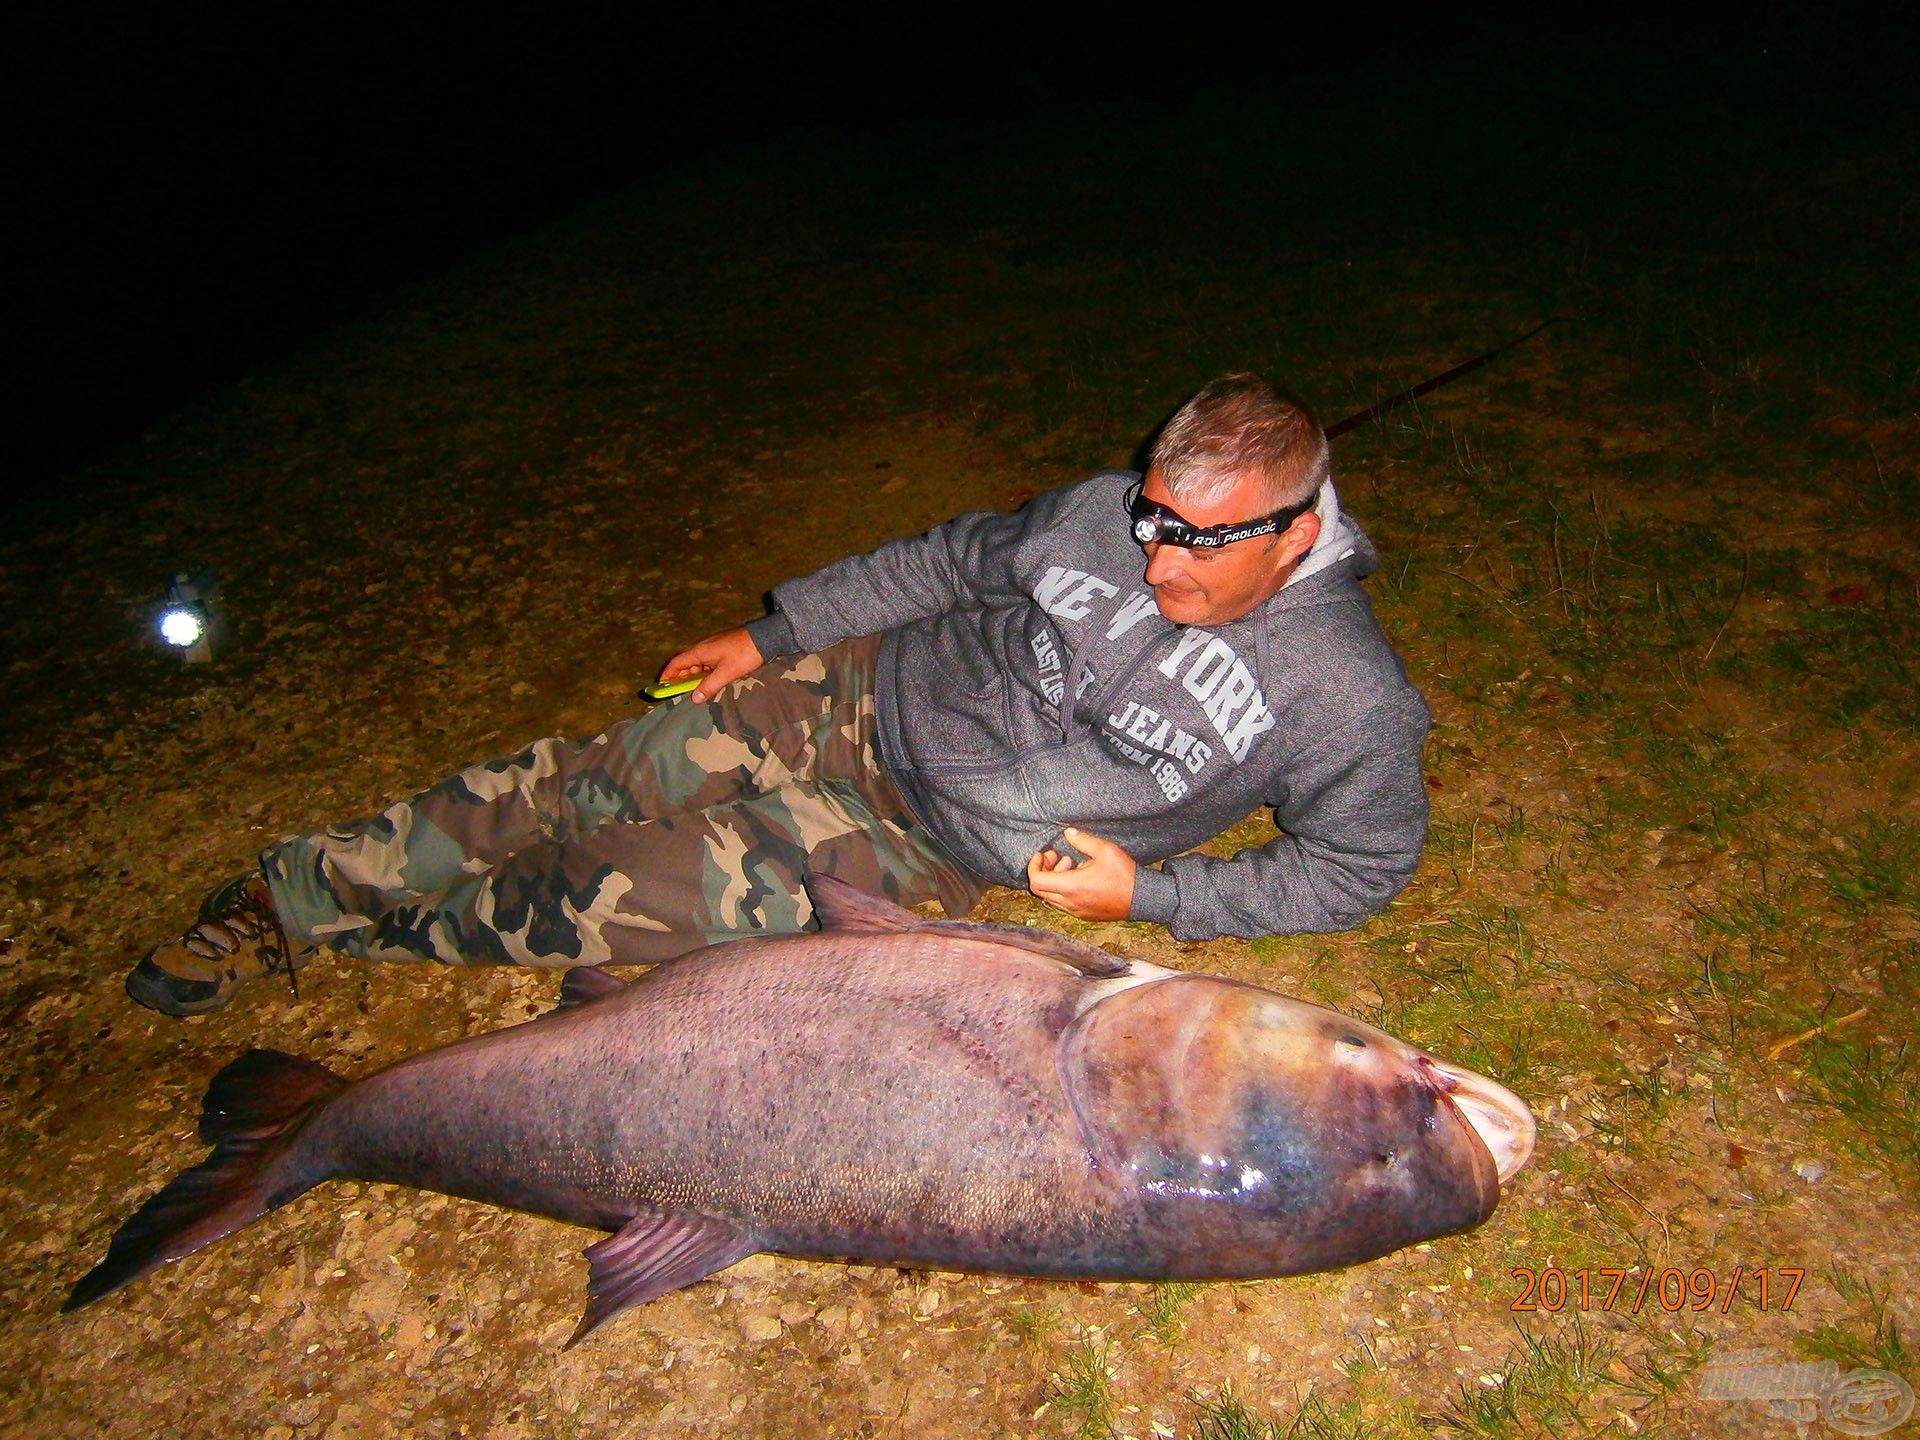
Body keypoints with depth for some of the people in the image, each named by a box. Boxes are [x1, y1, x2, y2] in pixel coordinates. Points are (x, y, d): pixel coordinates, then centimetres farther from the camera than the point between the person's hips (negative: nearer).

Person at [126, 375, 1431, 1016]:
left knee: (643, 896, -17)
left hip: (932, 853, -3)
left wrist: (1150, 892, -15)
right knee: (577, 789, -4)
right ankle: (295, 892, 16)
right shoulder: (1114, 510, -4)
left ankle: (398, 930, 11)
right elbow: (954, 560, 7)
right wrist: (771, 632, 6)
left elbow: (1361, 862, -4)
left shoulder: (1346, 693, -15)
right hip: (862, 700, 4)